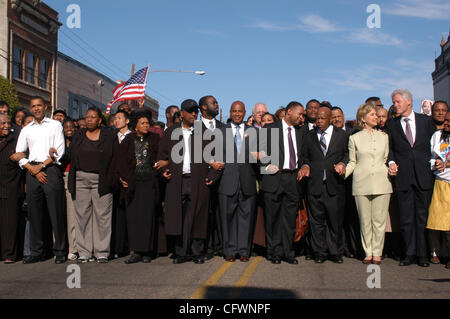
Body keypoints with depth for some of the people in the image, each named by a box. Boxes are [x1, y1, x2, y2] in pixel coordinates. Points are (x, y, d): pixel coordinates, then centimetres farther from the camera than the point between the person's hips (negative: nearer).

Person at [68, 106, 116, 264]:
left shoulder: (109, 136, 5)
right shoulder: (78, 136, 15)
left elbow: (114, 159, 2)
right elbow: (72, 158, 13)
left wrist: (110, 180, -6)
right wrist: (72, 182, 3)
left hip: (101, 180, -3)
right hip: (81, 179, 3)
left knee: (102, 215, -2)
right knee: (82, 215, 2)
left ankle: (102, 252, 5)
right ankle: (84, 252, 9)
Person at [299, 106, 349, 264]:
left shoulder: (342, 135, 8)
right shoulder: (309, 136, 12)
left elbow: (348, 154, 9)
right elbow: (305, 157, 16)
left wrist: (342, 164, -9)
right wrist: (305, 166, -3)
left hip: (335, 185, -1)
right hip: (315, 185, 1)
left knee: (335, 220, 3)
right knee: (317, 221, 4)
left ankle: (335, 252, 15)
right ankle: (320, 252, 14)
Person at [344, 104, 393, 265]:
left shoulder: (384, 136, 14)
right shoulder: (354, 138, 9)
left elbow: (387, 159, 19)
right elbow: (352, 162, 11)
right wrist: (343, 171, -4)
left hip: (381, 182, 1)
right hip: (361, 184, -1)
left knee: (379, 220, -1)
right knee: (365, 220, 2)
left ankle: (377, 253, 9)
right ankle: (368, 253, 13)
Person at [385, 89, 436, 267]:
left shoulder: (426, 121, 8)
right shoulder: (391, 125, 9)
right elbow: (389, 148, 11)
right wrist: (391, 162, -6)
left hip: (424, 176, 0)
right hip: (403, 177, 1)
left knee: (422, 217, 4)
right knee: (406, 218, 2)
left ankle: (422, 254, 13)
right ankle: (410, 254, 12)